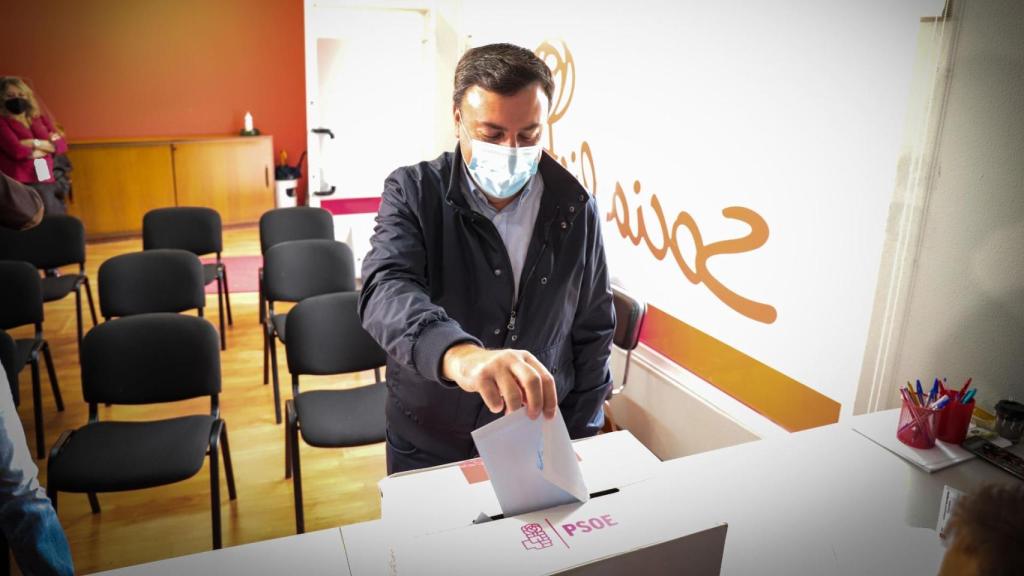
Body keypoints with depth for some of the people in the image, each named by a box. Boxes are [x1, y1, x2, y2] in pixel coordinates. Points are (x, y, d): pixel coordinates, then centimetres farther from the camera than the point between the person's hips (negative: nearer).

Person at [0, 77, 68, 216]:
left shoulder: (41, 119, 20)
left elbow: (62, 145, 9)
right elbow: (18, 151, -12)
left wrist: (36, 143, -6)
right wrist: (49, 146, 3)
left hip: (47, 182, 5)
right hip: (21, 185, -5)